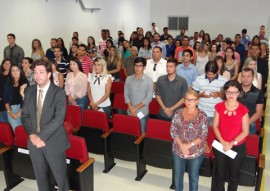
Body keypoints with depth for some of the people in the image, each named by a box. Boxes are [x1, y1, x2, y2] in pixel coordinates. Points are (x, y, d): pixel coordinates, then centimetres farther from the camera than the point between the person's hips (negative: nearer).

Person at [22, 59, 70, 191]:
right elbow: (25, 115, 6)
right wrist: (32, 134, -10)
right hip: (34, 141, 4)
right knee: (41, 177, 18)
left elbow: (59, 118, -17)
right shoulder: (29, 91, 5)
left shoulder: (59, 92, -10)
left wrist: (42, 136, -20)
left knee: (60, 176, 10)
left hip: (53, 141, -4)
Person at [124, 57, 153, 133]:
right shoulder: (128, 79, 2)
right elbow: (126, 95, 2)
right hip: (130, 112, 2)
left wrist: (136, 108, -13)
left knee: (142, 133, 6)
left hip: (142, 113, -2)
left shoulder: (149, 80, -6)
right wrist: (131, 108, -10)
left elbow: (148, 98, -10)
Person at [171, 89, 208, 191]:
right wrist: (181, 145, -16)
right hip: (178, 150, 2)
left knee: (193, 176, 17)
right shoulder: (178, 113, -5)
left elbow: (204, 135, -11)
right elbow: (173, 131, -5)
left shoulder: (202, 116, -9)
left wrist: (189, 145, -20)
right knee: (178, 174, 19)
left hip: (196, 152, -1)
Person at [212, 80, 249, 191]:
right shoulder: (219, 107, -5)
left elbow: (245, 131, -9)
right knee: (219, 173, 15)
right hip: (220, 145, 1)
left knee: (233, 174, 16)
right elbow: (215, 126, -4)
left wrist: (232, 143, -16)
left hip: (238, 147, -1)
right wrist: (223, 142, -15)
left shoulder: (243, 109, -10)